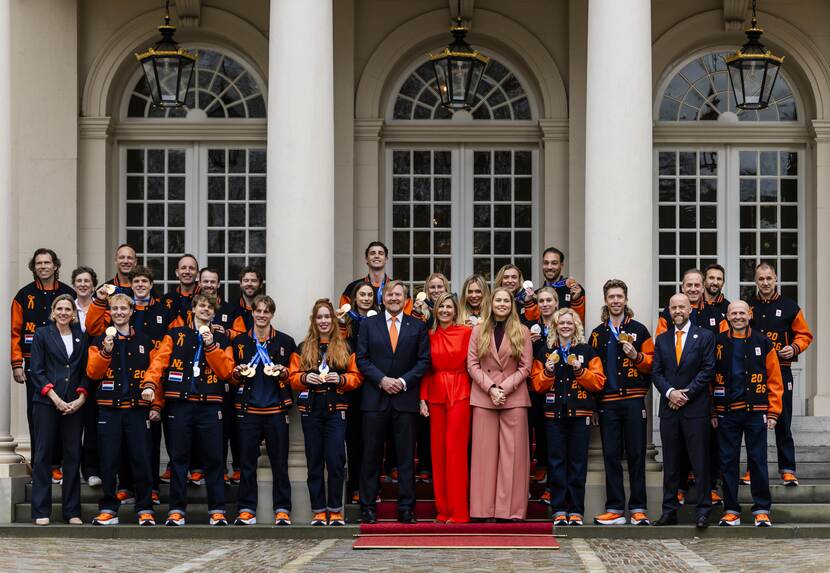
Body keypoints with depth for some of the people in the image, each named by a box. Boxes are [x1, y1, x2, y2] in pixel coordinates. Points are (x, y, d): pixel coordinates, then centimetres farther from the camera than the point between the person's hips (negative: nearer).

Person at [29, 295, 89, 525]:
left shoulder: (81, 337, 13)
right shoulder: (42, 334, 5)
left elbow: (86, 371, 12)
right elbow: (37, 370, -1)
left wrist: (81, 398, -3)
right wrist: (54, 397, -10)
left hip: (74, 404, 3)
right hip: (47, 403, -2)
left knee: (73, 456, 2)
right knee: (43, 455, -2)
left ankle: (72, 511, 8)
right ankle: (41, 511, 2)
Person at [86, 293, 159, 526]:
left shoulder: (145, 341, 11)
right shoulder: (100, 341, 9)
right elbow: (93, 372, -1)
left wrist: (151, 387, -10)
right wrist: (106, 351, -15)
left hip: (137, 407, 0)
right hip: (109, 408, 0)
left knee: (141, 459, -3)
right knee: (108, 460, 0)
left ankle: (145, 510, 4)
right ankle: (108, 509, 8)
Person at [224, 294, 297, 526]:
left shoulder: (285, 342, 7)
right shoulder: (238, 342, 9)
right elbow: (229, 374, 13)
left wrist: (284, 373, -11)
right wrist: (238, 373, -8)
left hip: (276, 409, -1)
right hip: (248, 409, 1)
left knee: (279, 461, 1)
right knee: (247, 461, 2)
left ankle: (282, 510, 6)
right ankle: (246, 510, 8)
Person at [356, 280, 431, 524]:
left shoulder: (418, 326, 8)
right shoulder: (369, 324, 9)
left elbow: (424, 360, 4)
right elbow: (362, 358, 3)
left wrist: (404, 381, -9)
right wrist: (381, 380, -10)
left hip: (406, 398, 0)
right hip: (375, 398, 0)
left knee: (406, 456, 1)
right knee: (371, 455, 2)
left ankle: (406, 508, 5)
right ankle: (367, 507, 7)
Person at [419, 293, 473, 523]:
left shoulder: (467, 332, -1)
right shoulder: (429, 335, 8)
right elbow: (425, 369, 9)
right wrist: (423, 398, 1)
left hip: (459, 394, -4)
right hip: (435, 394, 4)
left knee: (455, 448, -8)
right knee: (438, 450, 4)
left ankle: (458, 511, -4)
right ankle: (443, 510, 10)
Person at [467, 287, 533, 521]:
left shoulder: (522, 332, 5)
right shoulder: (479, 331, 9)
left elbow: (525, 367, 1)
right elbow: (472, 365, 3)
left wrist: (504, 388, -10)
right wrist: (490, 388, -10)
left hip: (514, 398, -1)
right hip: (483, 398, 1)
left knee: (513, 453, -2)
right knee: (484, 452, -1)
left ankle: (511, 509, 1)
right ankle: (484, 509, 2)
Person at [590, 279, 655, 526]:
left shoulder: (639, 330, 6)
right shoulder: (598, 334, 14)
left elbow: (652, 363, 4)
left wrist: (636, 357, -13)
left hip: (633, 399, -2)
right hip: (608, 401, 3)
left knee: (636, 455, -2)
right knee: (611, 455, 2)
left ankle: (638, 509, 1)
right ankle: (615, 509, 6)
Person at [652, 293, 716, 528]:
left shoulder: (704, 337, 2)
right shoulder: (662, 339, 14)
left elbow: (708, 370, -4)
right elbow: (656, 372, 8)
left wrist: (686, 393, -10)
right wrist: (670, 392, -9)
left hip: (696, 406, -4)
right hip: (669, 408, 4)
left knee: (700, 462, -3)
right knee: (670, 463, 6)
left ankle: (703, 511, 1)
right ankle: (669, 511, 9)